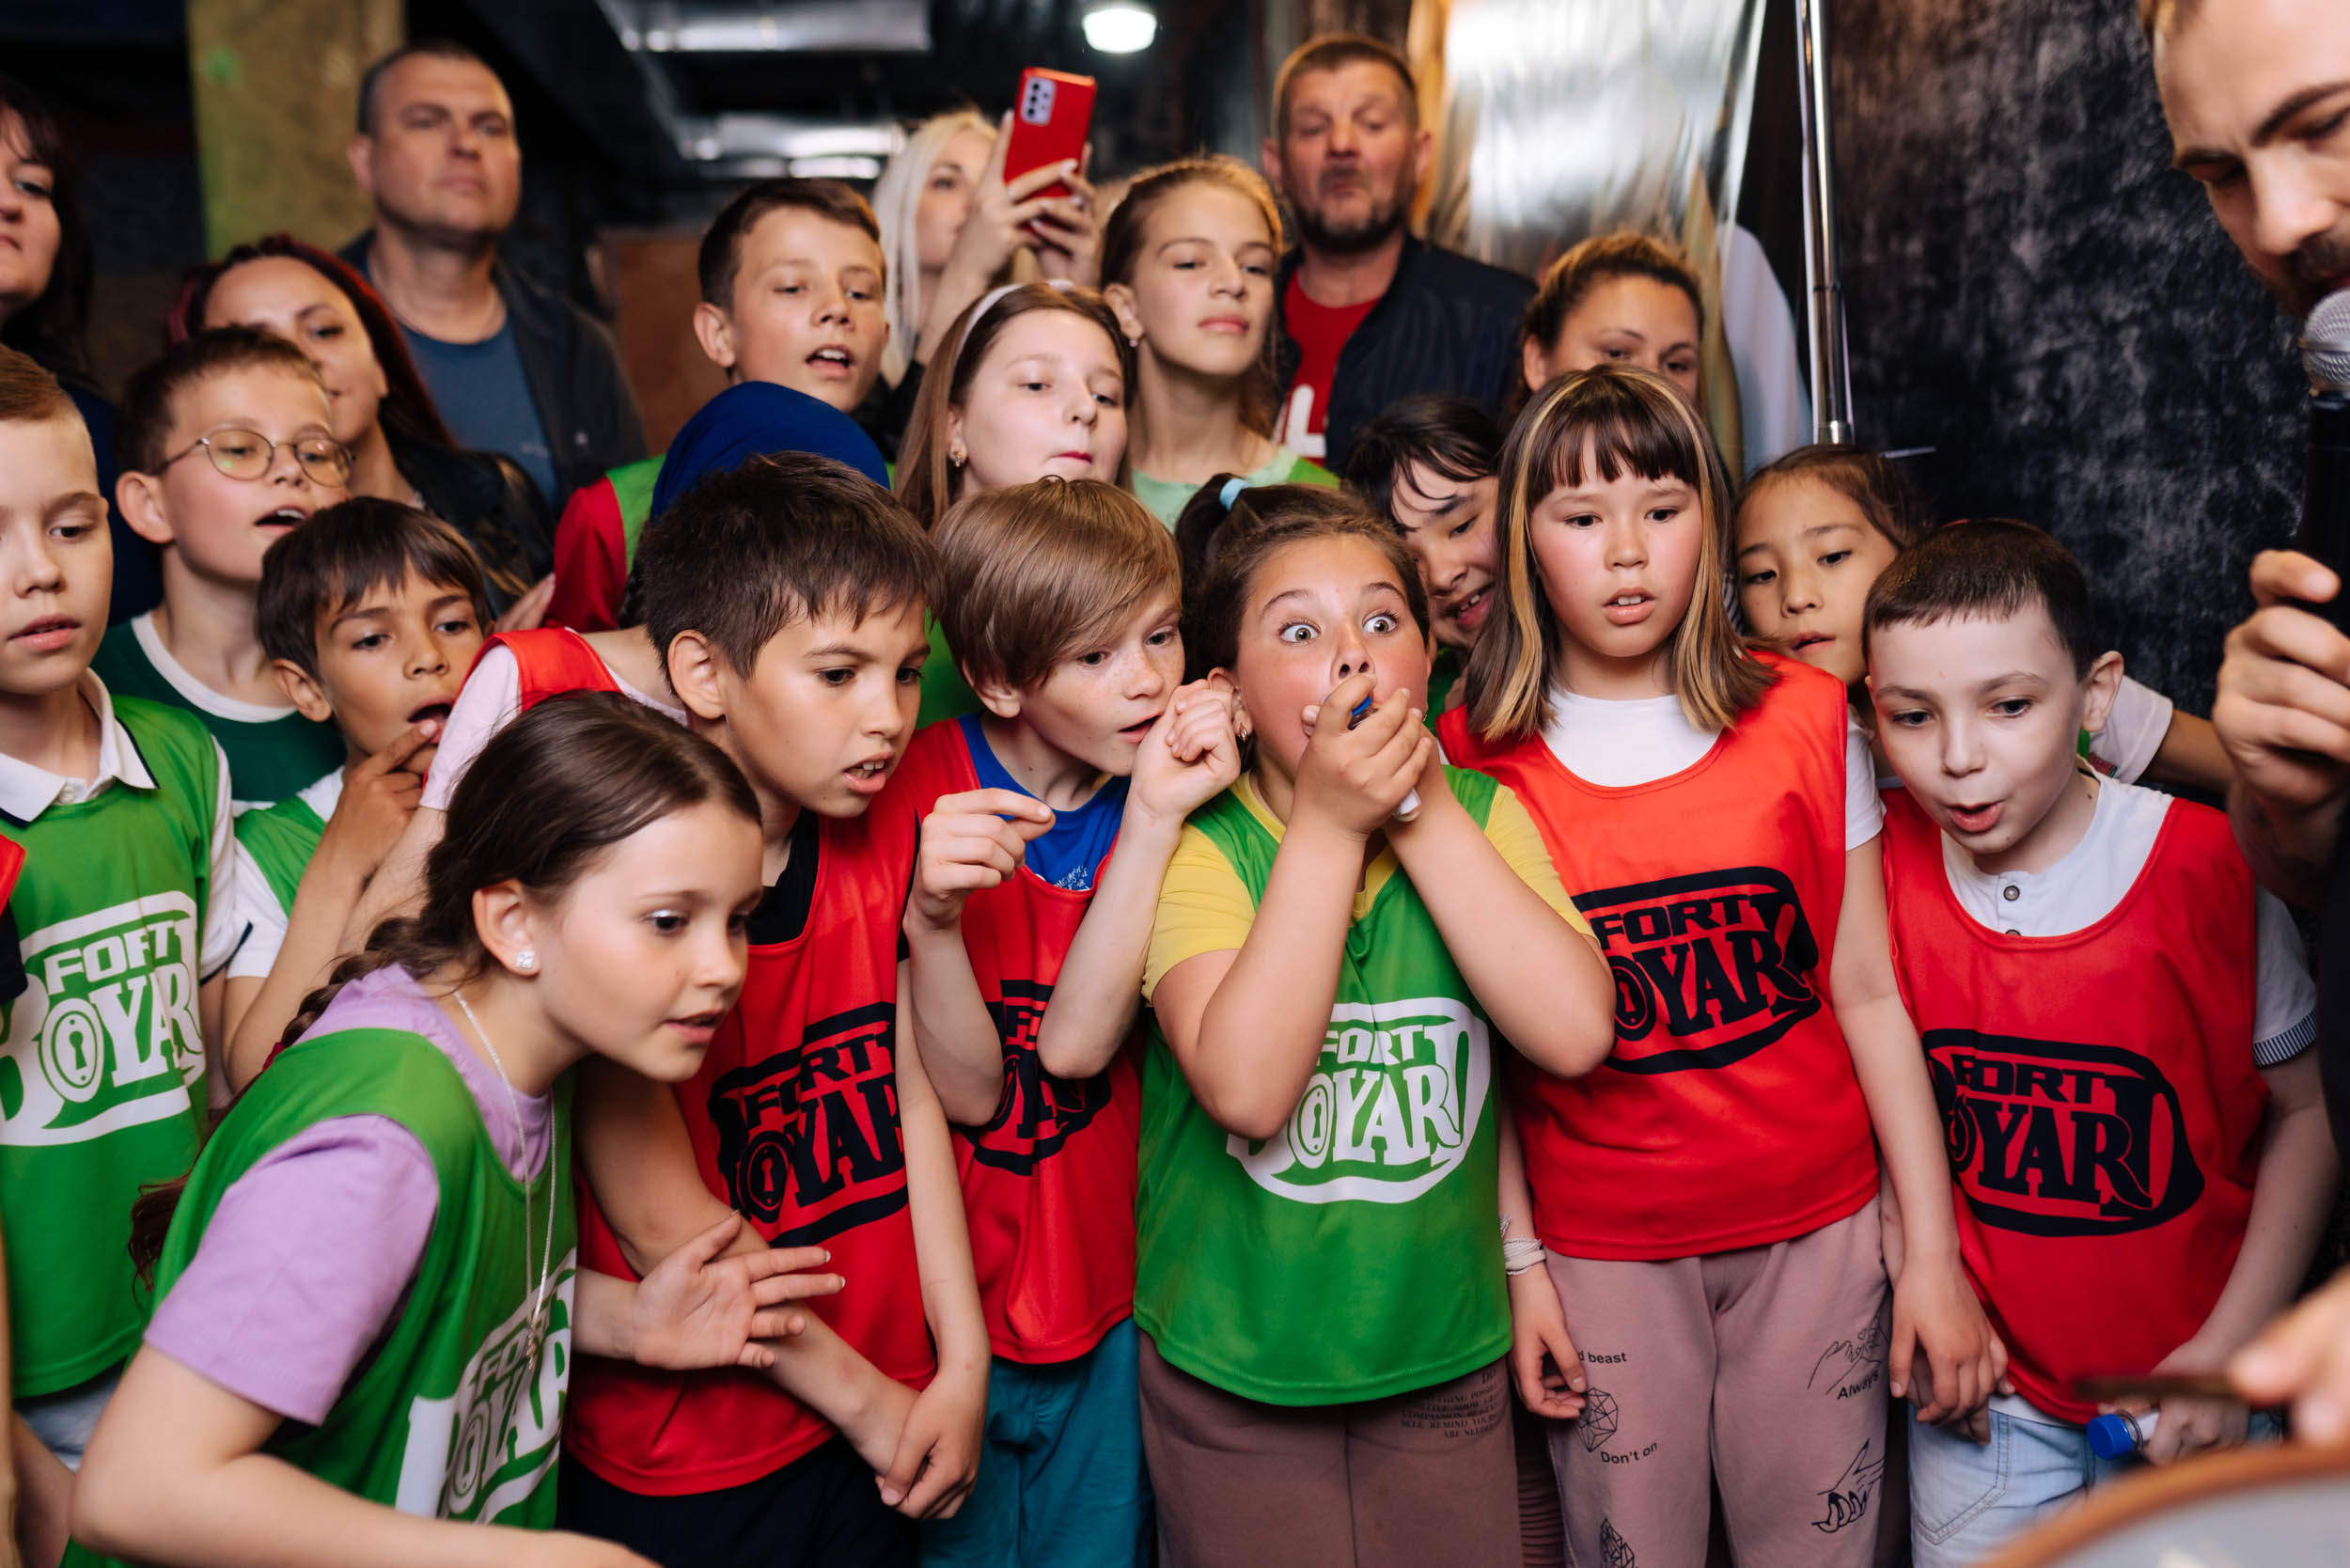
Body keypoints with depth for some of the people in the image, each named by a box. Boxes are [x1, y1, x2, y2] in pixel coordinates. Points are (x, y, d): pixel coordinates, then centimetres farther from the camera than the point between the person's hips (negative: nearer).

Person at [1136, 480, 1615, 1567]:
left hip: (1446, 1353, 3)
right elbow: (1247, 1088, -29)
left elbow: (1575, 1031, -19)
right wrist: (1326, 826, -27)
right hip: (1232, 1366, -2)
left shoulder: (1479, 813, -4)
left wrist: (1422, 815, -20)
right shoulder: (1198, 844, -14)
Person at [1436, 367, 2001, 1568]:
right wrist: (1515, 1260, -3)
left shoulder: (1803, 721, -2)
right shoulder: (1471, 759, -6)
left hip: (1816, 1227, 1)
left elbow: (1870, 992, 0)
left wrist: (1935, 1249, 0)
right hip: (1600, 1250, -1)